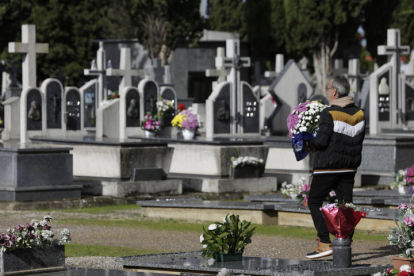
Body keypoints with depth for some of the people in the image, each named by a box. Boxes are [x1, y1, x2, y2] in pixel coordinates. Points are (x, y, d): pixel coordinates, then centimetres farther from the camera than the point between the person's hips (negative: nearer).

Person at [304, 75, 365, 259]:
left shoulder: (329, 114, -15)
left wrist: (309, 145, 2)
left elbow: (321, 140, -17)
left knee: (314, 202, 4)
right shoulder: (359, 114, 7)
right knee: (346, 205, 8)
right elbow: (359, 139, 12)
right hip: (349, 168, 6)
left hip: (327, 167, -6)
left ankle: (325, 243, -6)